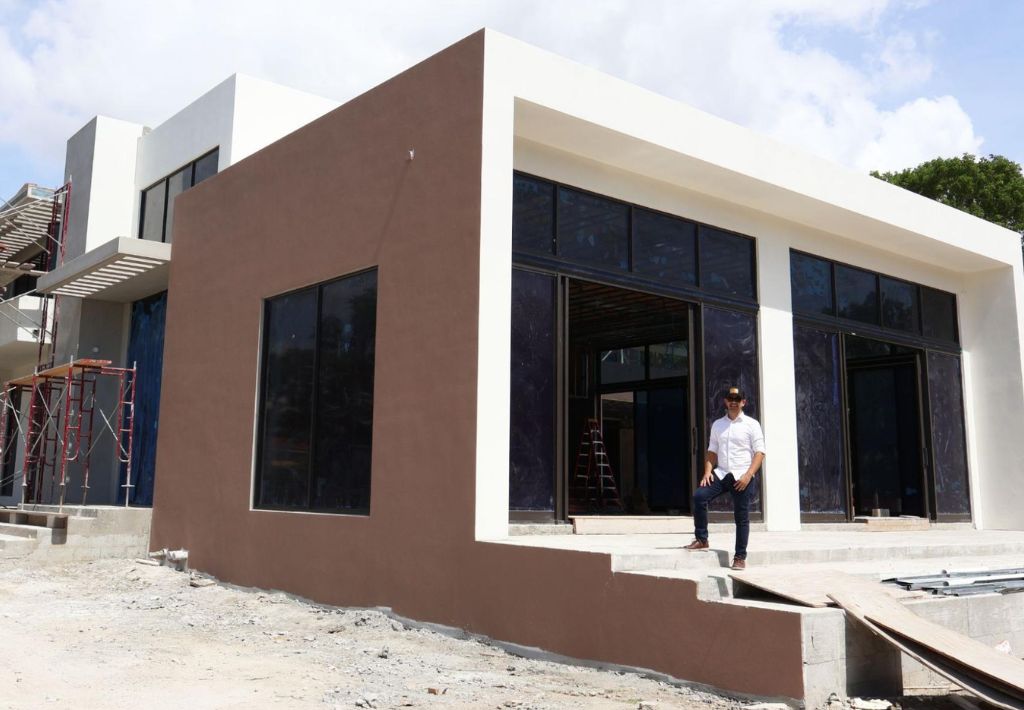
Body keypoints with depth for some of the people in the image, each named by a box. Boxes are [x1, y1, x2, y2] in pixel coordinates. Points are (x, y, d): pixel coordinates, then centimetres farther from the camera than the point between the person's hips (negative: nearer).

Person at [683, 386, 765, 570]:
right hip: (721, 473, 3)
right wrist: (707, 471, -2)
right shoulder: (717, 424, 13)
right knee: (699, 495, -18)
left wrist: (748, 475, -16)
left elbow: (760, 453, -5)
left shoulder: (751, 424, 1)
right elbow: (712, 451, 15)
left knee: (741, 517, 1)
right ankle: (701, 539, -7)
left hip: (742, 476, -3)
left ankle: (740, 558, 11)